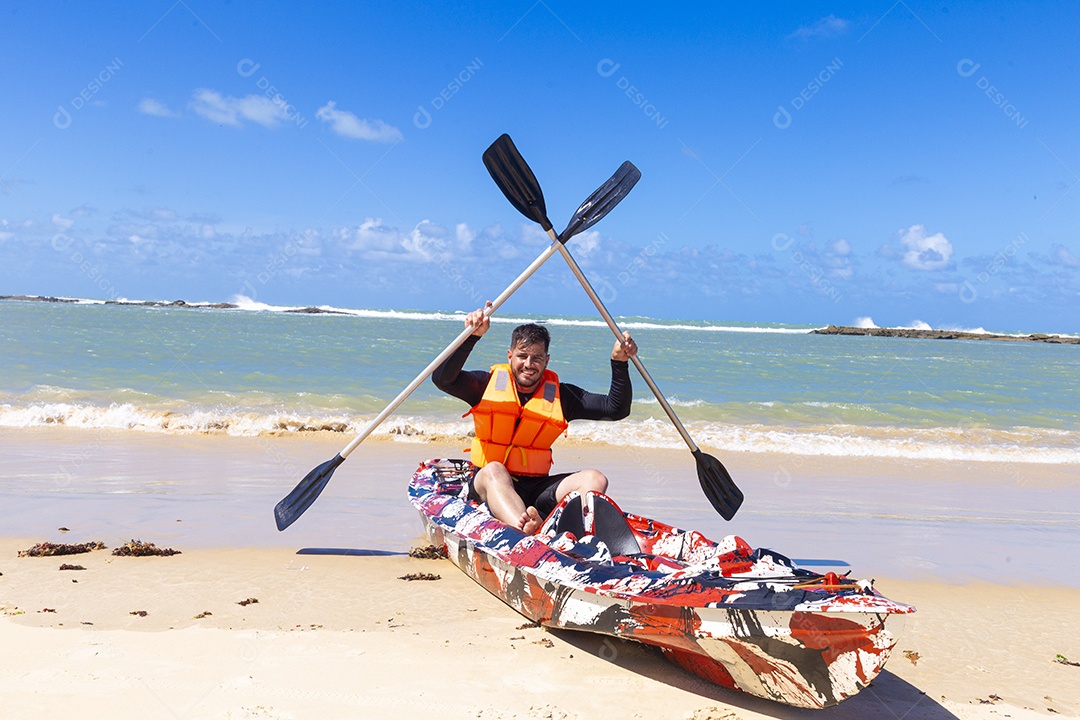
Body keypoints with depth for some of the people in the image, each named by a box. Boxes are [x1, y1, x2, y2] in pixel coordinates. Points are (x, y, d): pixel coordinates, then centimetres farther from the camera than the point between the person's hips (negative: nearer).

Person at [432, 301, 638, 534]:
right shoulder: (489, 384, 3)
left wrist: (619, 364, -8)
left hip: (537, 488, 3)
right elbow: (441, 378, -12)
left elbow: (617, 409, 5)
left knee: (595, 480, -22)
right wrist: (472, 336, -21)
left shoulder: (560, 394, 8)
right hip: (488, 485, -2)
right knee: (494, 470, -37)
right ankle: (527, 533, -65)